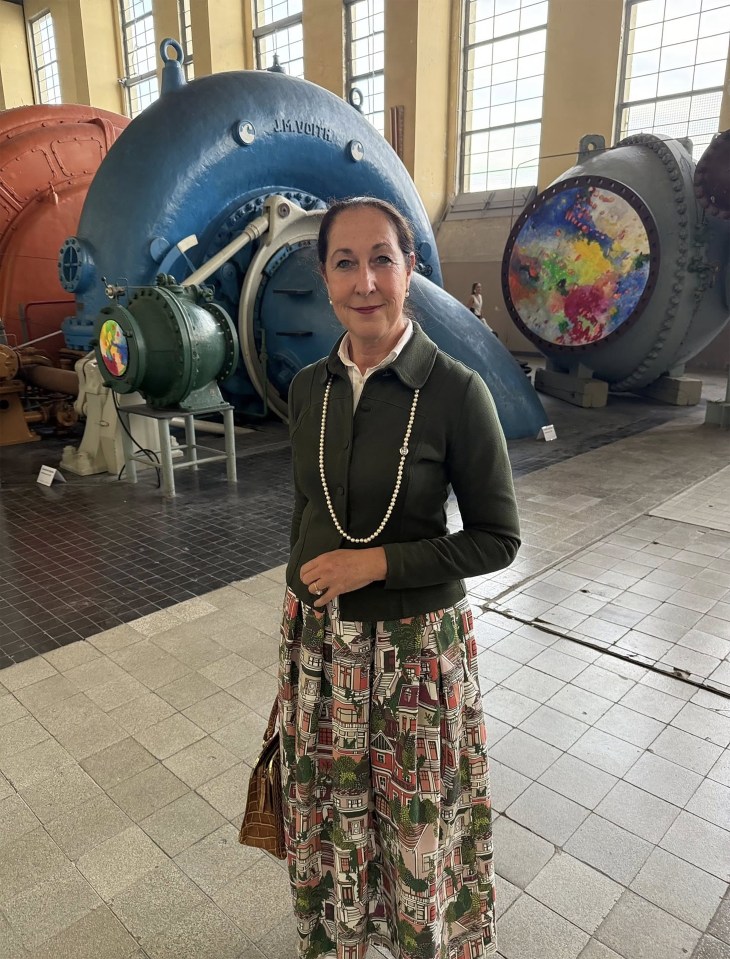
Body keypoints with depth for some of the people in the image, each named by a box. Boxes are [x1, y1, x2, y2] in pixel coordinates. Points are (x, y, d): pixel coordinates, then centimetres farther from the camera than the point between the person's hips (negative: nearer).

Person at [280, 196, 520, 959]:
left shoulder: (456, 392, -17)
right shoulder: (308, 388, -2)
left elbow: (498, 539, -12)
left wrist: (379, 561, -21)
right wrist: (305, 601, 14)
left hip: (416, 644, -4)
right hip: (317, 638, 5)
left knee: (417, 822, 17)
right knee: (326, 811, 23)